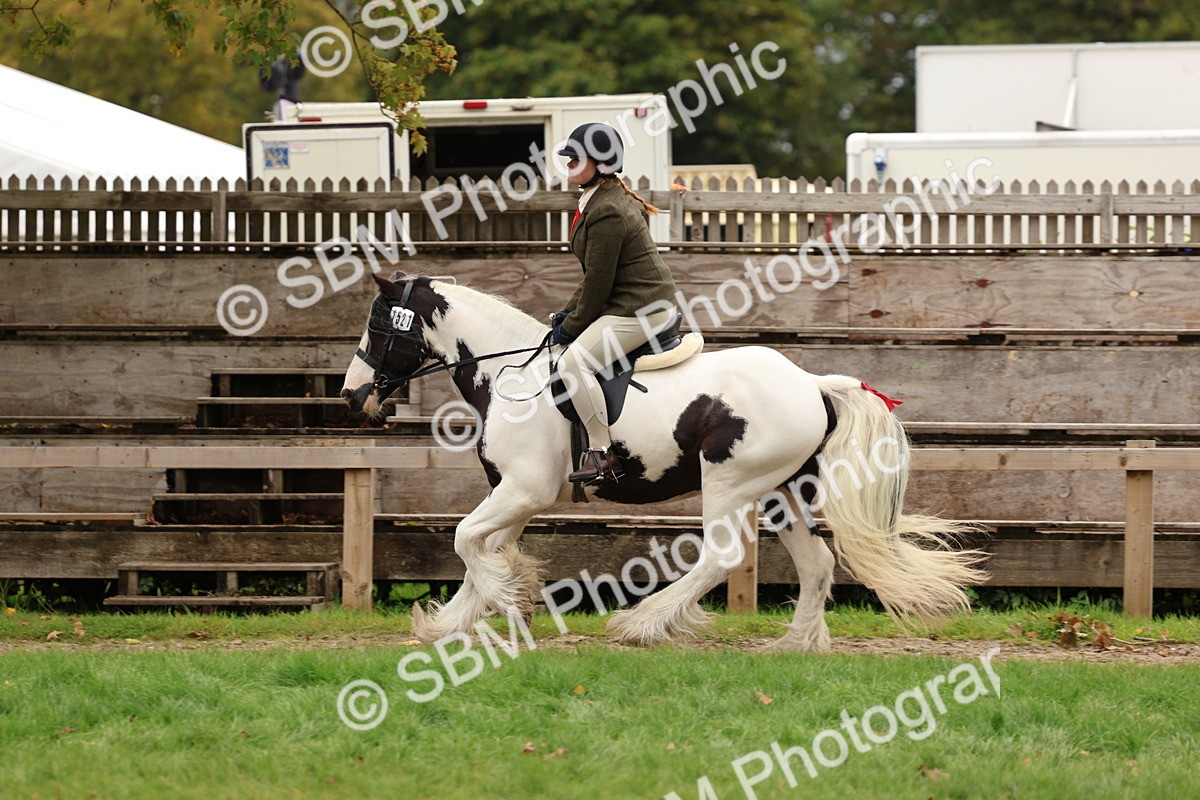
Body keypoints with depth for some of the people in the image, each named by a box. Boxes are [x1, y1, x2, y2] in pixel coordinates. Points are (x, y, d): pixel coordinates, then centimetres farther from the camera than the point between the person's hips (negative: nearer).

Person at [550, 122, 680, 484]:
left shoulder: (607, 213, -20)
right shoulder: (602, 200, 14)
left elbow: (598, 282, -19)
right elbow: (595, 275, 20)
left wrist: (572, 326, -8)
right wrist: (570, 312, 13)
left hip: (639, 310, -12)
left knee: (573, 360, -23)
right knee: (575, 356, 25)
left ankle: (602, 454, -22)